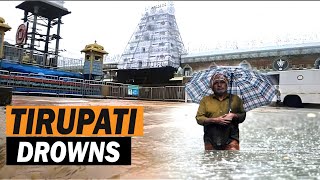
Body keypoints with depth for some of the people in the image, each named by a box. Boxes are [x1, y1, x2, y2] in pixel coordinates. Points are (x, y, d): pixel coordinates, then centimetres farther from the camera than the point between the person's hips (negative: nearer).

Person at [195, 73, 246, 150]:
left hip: (230, 139, 0)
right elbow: (199, 118, 2)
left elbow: (243, 116, 15)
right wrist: (215, 120, -12)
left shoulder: (235, 99, 13)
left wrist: (234, 116, -7)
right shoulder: (205, 100, 9)